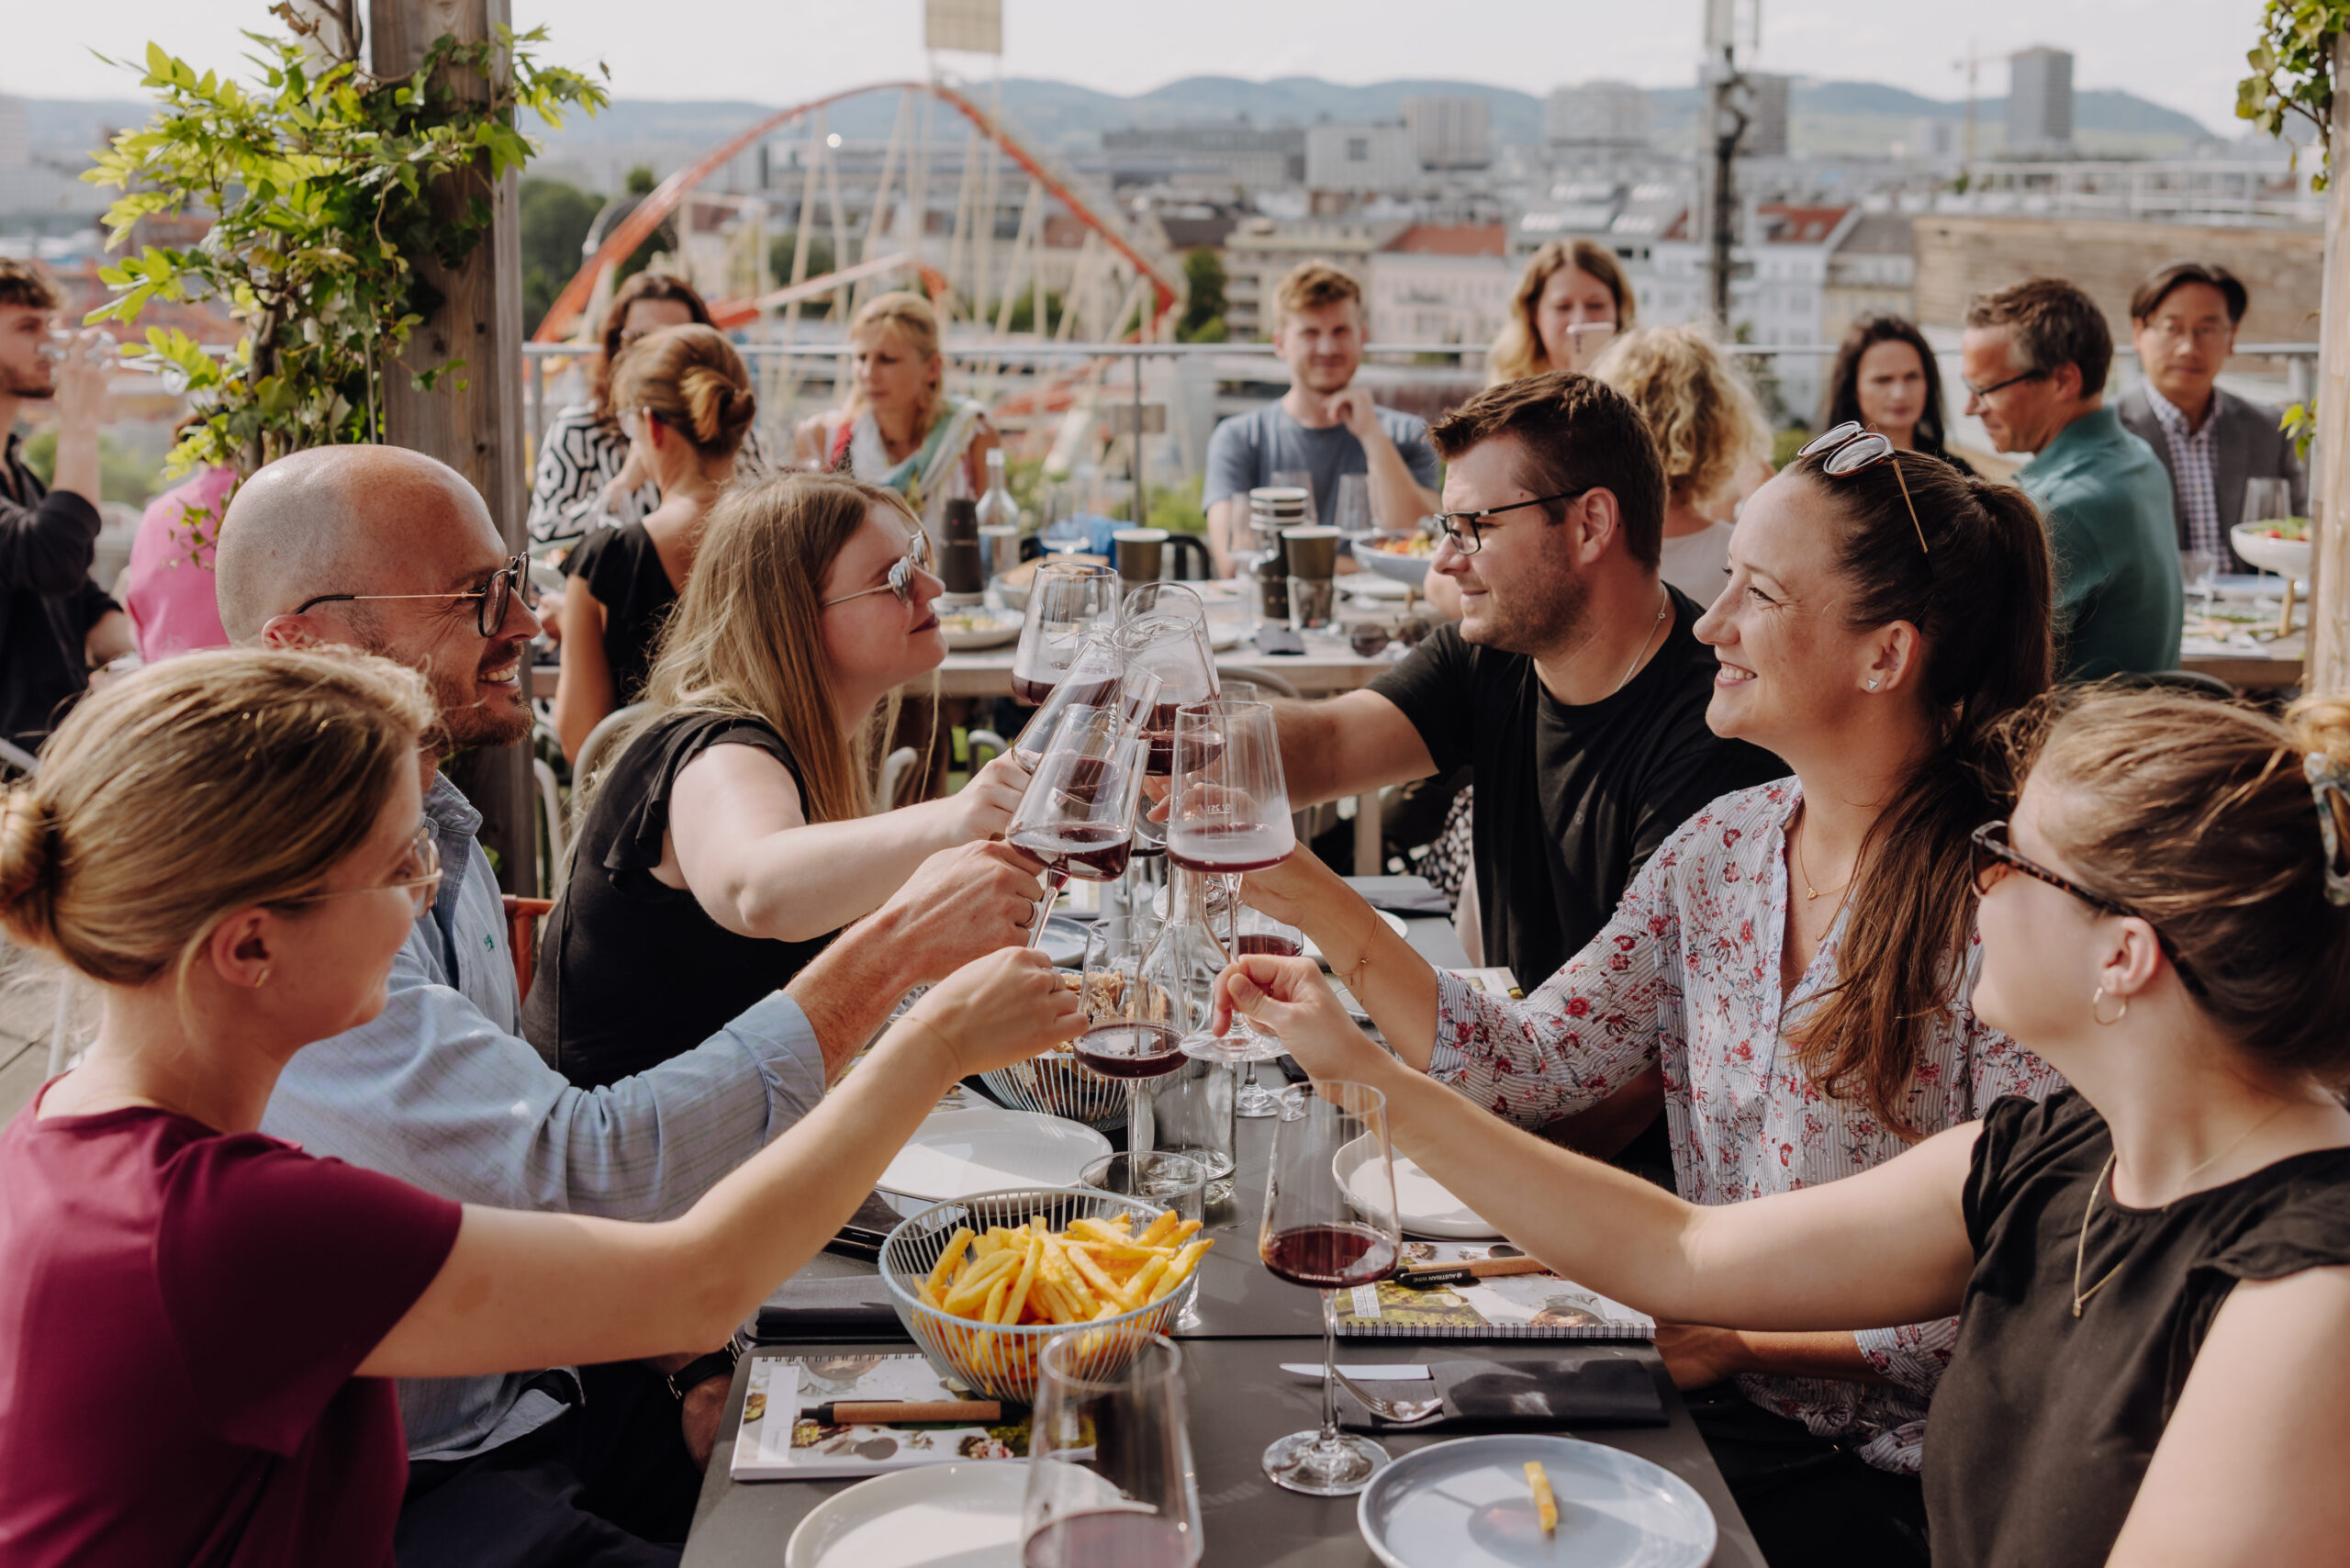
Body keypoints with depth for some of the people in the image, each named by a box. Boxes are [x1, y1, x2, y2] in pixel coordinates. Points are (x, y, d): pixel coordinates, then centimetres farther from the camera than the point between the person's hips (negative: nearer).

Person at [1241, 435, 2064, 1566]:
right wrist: (1303, 893, -8)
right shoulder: (1720, 850, 3)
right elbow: (1525, 1065, -3)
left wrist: (1756, 1342, -17)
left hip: (1897, 1471, -5)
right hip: (1721, 1404, 5)